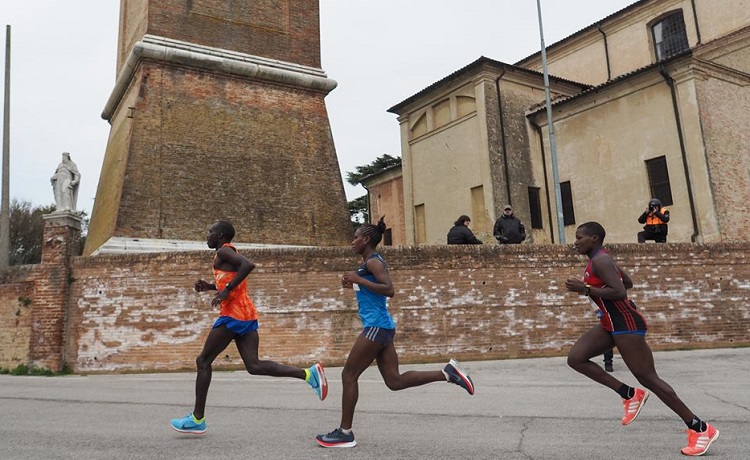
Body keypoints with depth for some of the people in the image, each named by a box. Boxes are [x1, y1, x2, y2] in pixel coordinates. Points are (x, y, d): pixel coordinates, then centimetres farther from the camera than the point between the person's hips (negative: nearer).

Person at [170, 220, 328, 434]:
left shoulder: (223, 251, -6)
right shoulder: (229, 253, 24)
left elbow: (248, 265, -25)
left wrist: (226, 290, -21)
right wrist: (210, 286, 20)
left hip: (233, 315, -9)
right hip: (247, 314, 9)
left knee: (203, 361, 3)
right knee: (254, 365, 1)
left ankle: (197, 418, 9)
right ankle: (308, 373, -12)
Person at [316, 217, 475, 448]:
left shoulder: (373, 261, -10)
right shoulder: (372, 262, 18)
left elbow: (389, 290, -22)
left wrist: (358, 280, -18)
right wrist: (354, 286, 16)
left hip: (376, 327, -10)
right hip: (382, 327, 10)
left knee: (349, 375, -1)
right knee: (395, 381, 6)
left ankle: (345, 433, 8)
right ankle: (447, 372, 2)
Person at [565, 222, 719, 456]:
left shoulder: (600, 261, -18)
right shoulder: (600, 259, 13)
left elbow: (619, 292, -28)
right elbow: (628, 282, 23)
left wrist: (585, 290, -25)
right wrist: (597, 290, 20)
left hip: (626, 324, -10)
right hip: (610, 323, 10)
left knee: (648, 378, -4)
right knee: (575, 358, 0)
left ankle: (700, 428, 9)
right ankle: (631, 395, 7)